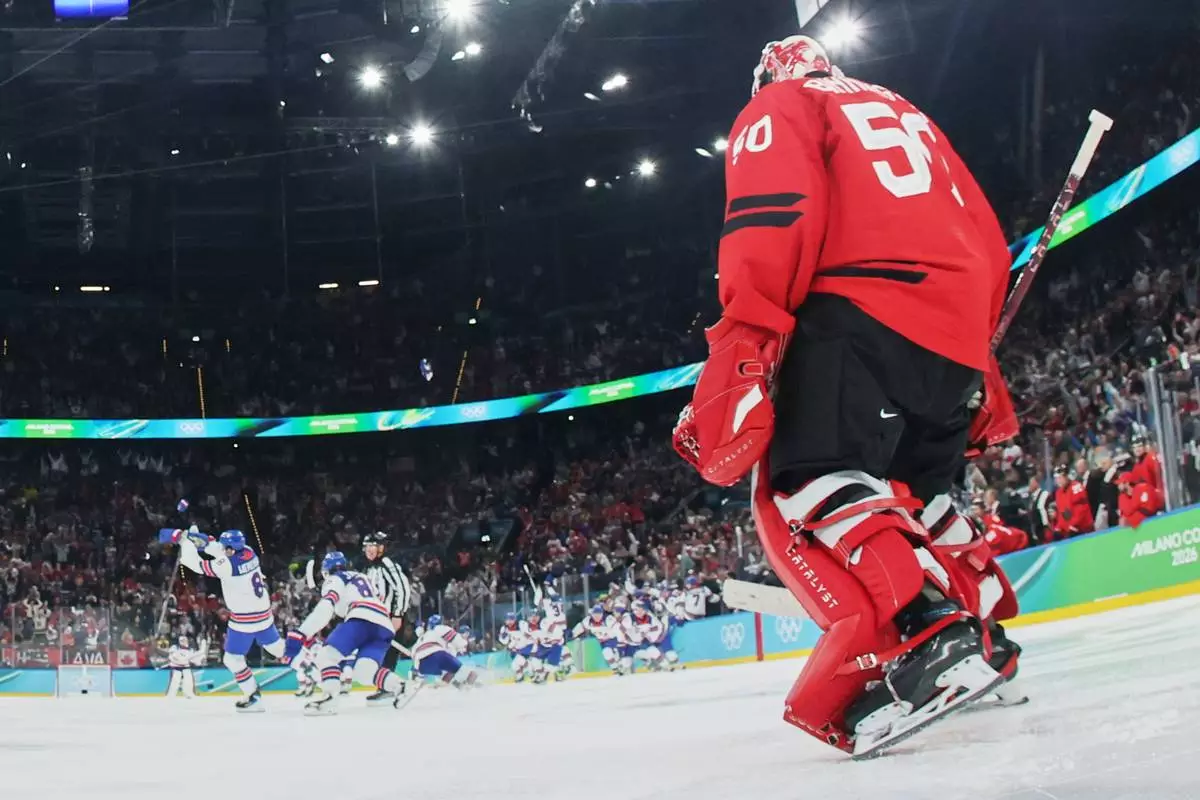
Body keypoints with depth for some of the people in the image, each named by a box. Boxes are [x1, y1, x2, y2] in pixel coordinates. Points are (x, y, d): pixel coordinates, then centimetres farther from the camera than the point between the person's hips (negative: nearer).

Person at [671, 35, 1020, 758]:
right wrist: (977, 364, 33)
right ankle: (980, 633, 17)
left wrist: (741, 353, -18)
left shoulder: (778, 109, 15)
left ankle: (925, 633, -38)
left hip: (867, 311, -7)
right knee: (914, 495, 22)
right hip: (958, 332, 8)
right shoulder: (905, 113, 35)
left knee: (805, 487, -18)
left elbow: (774, 215, -7)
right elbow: (987, 240, 30)